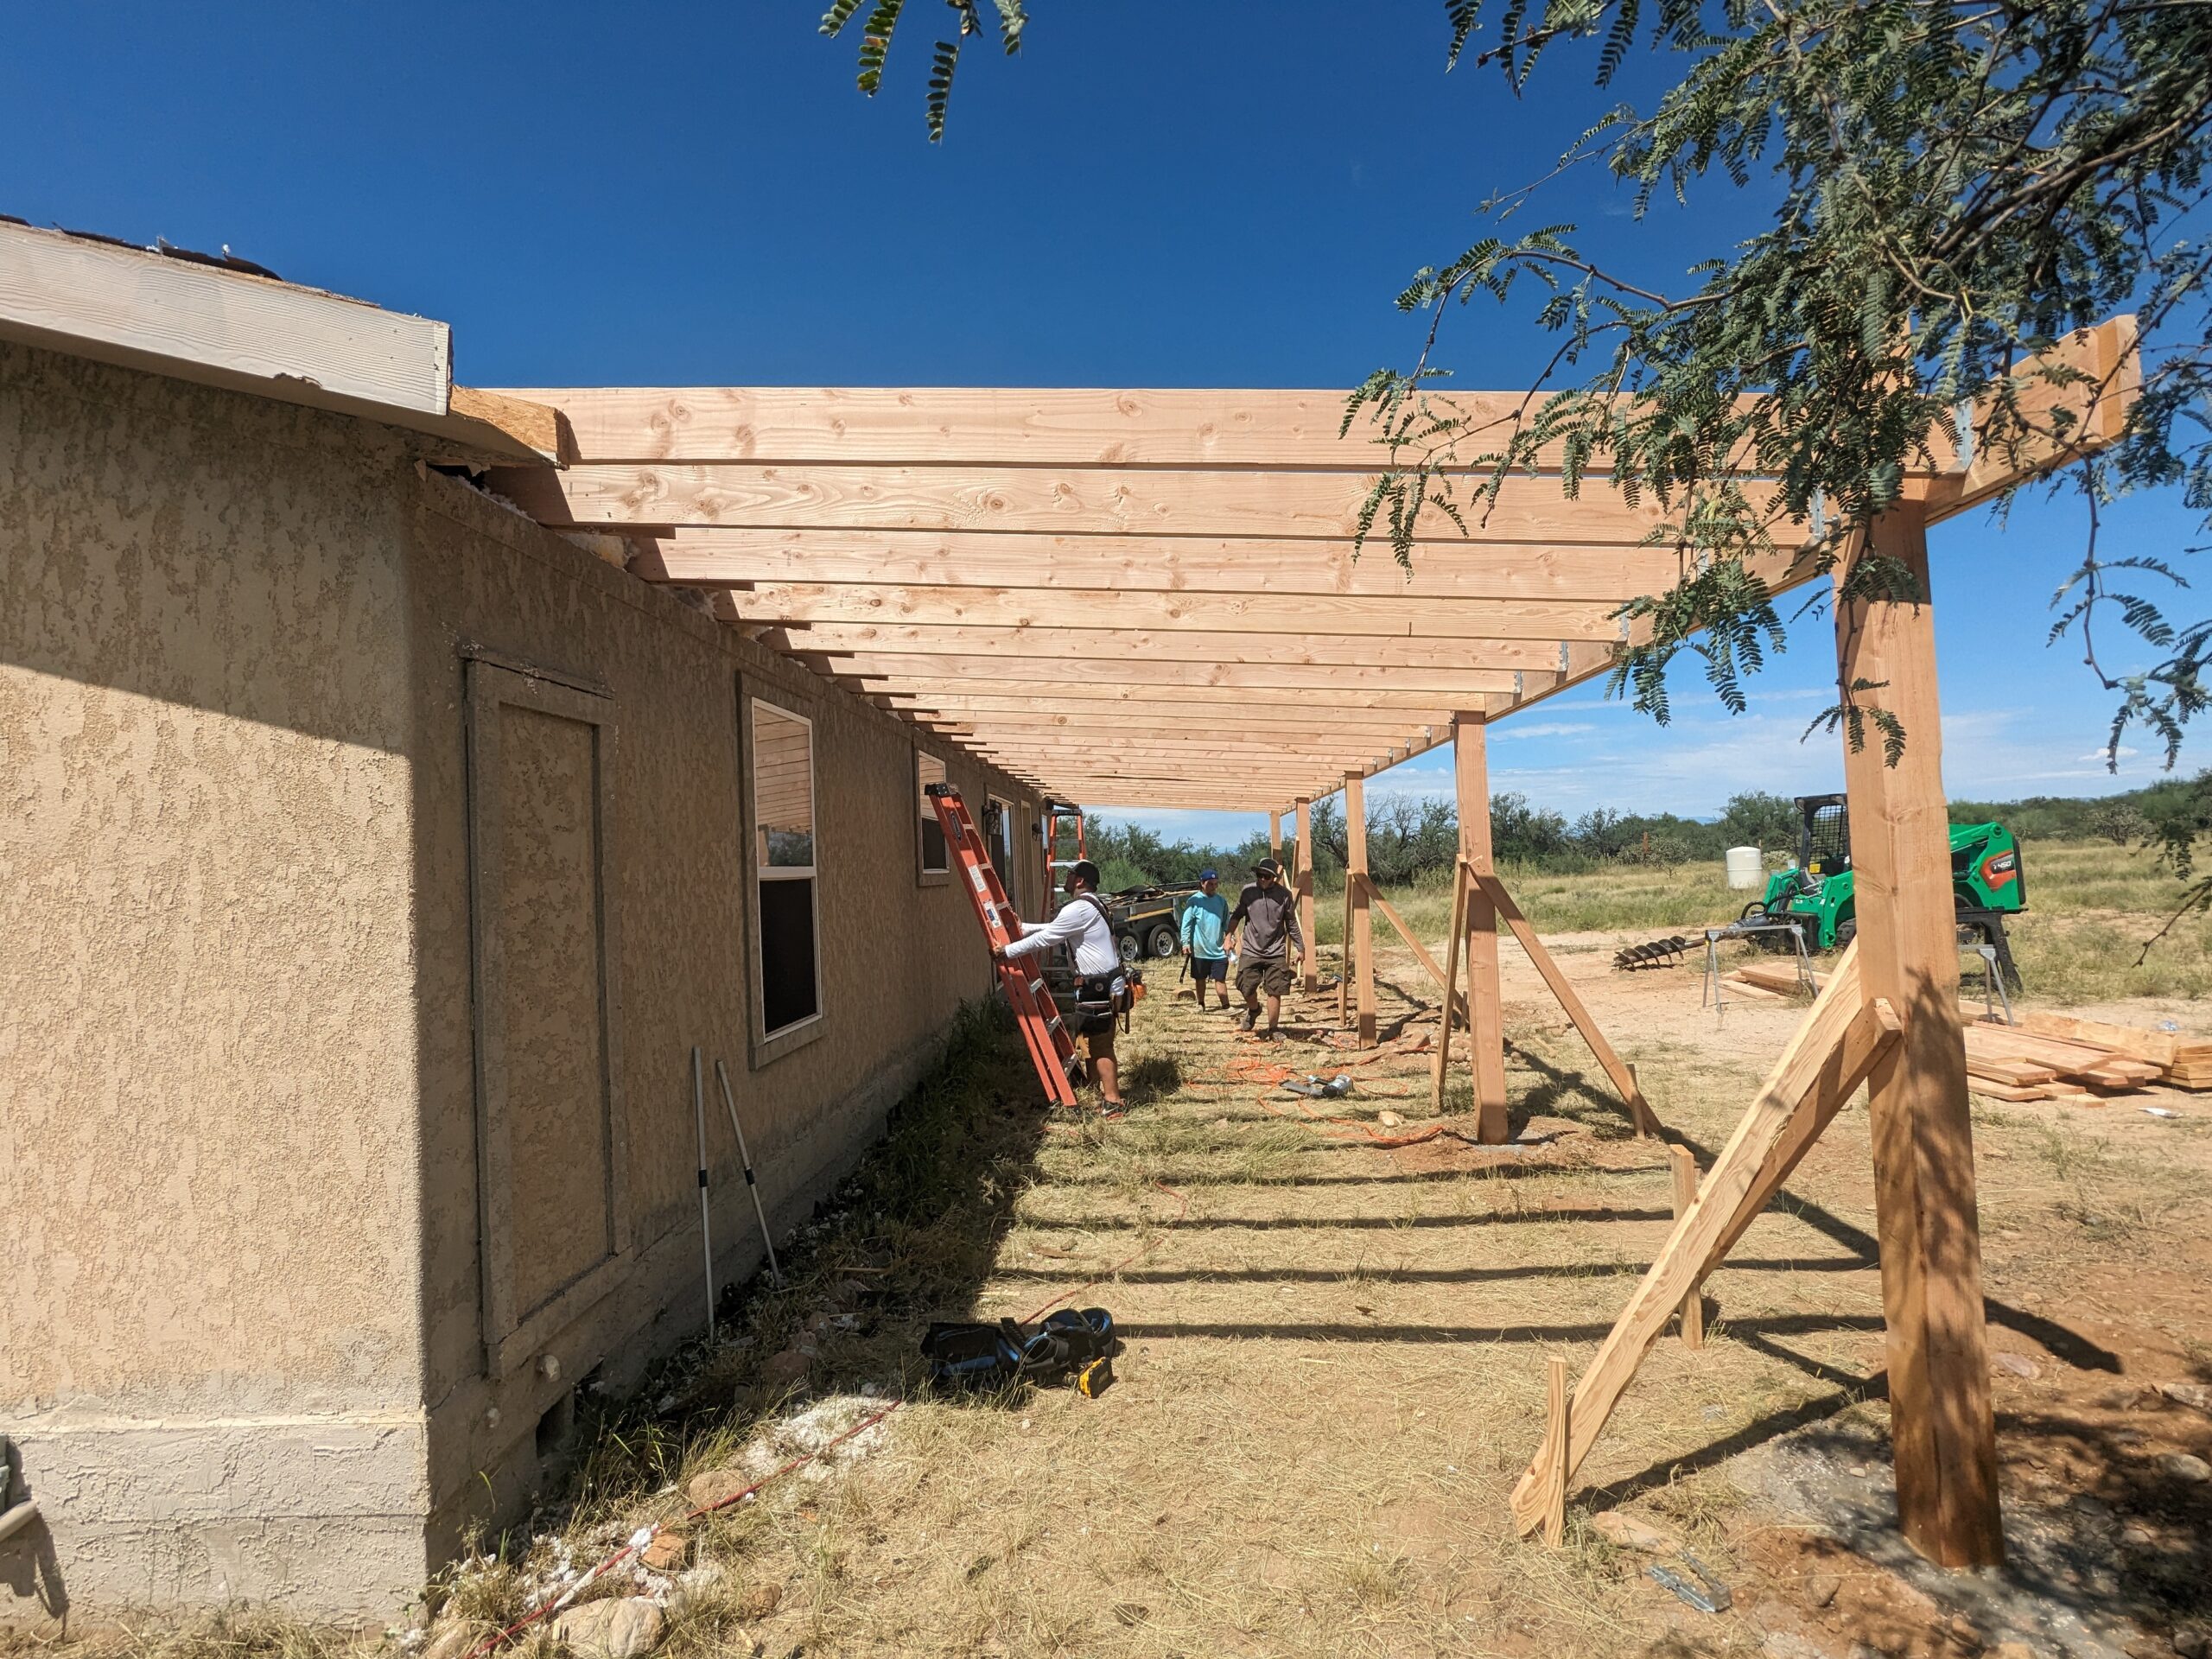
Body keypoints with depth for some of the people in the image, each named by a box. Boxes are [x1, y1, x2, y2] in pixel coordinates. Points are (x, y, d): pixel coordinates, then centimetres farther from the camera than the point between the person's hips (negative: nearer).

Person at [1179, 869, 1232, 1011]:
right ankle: (1201, 1004, 28)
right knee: (1200, 979, 13)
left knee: (1220, 979, 0)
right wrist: (1186, 943, -13)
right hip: (1199, 950, -1)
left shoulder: (1221, 901, 4)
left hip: (1218, 949, 2)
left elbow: (1227, 922, 11)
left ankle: (1226, 1007, 2)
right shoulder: (1194, 901, -7)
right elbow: (1186, 923, -7)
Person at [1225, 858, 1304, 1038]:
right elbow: (1236, 915, 9)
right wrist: (1230, 935, -4)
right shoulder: (1248, 892, -2)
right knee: (1246, 988, 0)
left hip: (1276, 953, -1)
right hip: (1251, 951, 1)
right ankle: (1253, 1010, 33)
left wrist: (1300, 948, 9)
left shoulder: (1284, 895, -4)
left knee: (1275, 992, -1)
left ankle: (1273, 1028, 15)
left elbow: (1291, 923, 6)